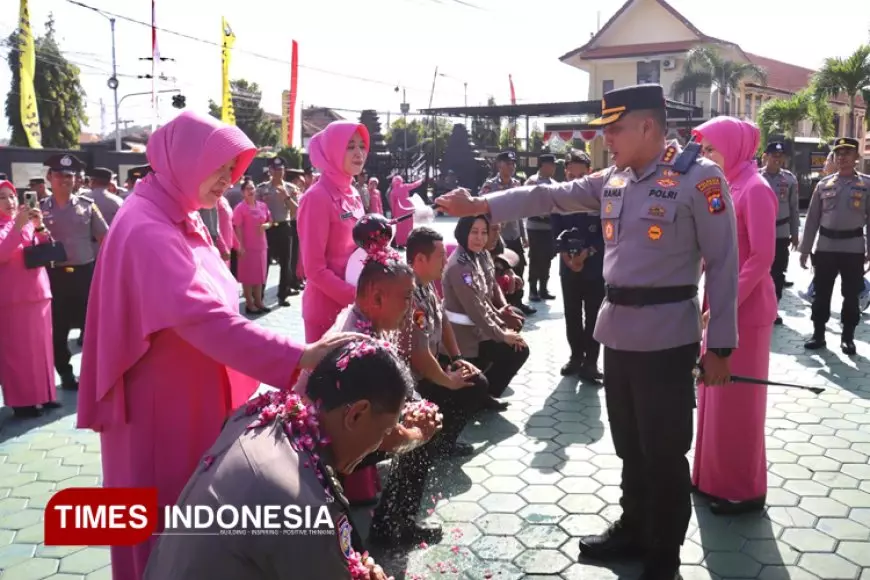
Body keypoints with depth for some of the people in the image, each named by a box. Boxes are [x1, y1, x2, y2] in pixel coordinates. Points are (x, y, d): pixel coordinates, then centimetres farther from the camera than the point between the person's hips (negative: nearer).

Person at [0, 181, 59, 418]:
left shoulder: (28, 223, 13)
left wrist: (39, 227, -10)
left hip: (38, 292, 6)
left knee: (41, 346, 10)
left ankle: (42, 394, 20)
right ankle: (22, 401, 3)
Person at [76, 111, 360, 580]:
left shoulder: (176, 219, 7)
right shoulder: (149, 230, -24)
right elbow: (207, 320, -36)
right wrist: (300, 357, -40)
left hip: (192, 393, 9)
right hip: (162, 402, -9)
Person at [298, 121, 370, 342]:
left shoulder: (353, 195, 9)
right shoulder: (318, 197, -15)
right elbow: (314, 268, -17)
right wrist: (355, 297, -19)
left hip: (355, 304, 8)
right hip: (327, 306, -7)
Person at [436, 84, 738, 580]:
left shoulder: (699, 178, -11)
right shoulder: (613, 180, 9)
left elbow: (723, 264, -11)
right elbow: (550, 197, 10)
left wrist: (720, 345, -12)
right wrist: (478, 206, 3)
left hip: (666, 338, -6)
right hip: (618, 331, 7)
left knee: (664, 453, 7)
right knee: (630, 446, 20)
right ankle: (634, 530, 39)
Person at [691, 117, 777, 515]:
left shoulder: (755, 188, -13)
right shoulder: (725, 187, 11)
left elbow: (762, 256, -19)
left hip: (744, 308, -8)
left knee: (738, 399, 2)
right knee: (715, 393, 15)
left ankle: (743, 489, 17)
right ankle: (714, 476, 29)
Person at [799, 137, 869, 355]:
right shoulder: (824, 184, 5)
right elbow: (812, 218, 6)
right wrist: (805, 249, 4)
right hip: (825, 246, 2)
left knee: (851, 295, 7)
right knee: (821, 292, 8)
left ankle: (847, 337, 20)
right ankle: (818, 334, 20)